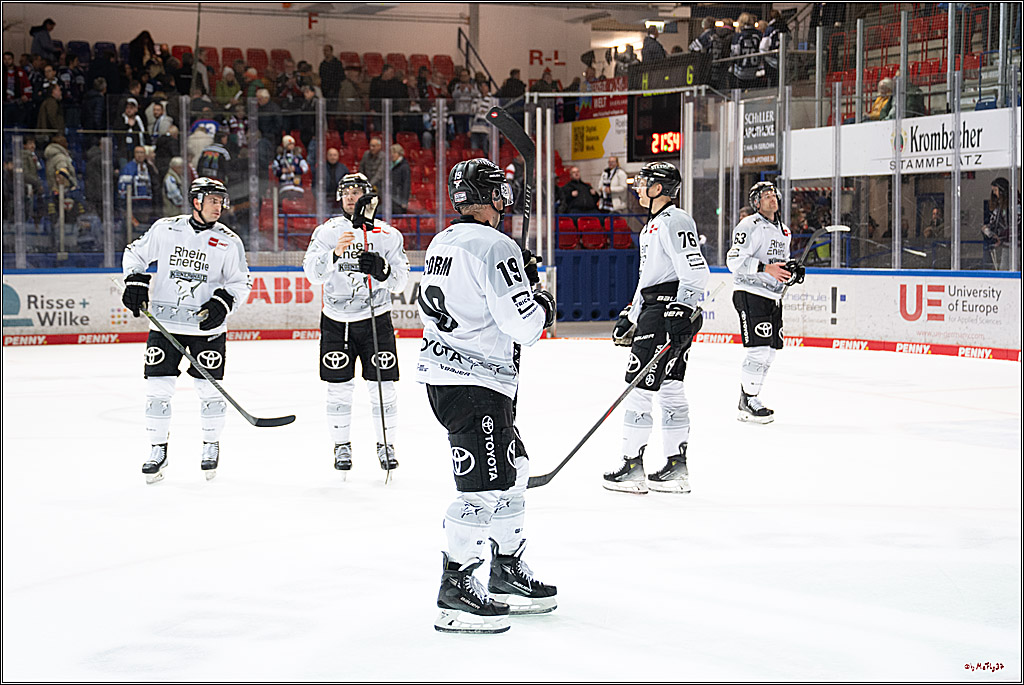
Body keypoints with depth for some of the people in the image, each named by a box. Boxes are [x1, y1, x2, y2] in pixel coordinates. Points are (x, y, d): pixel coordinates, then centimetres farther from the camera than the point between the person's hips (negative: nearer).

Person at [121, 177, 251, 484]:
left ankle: (211, 447, 20)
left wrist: (223, 302, -15)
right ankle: (158, 450, 12)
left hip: (207, 326, -1)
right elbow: (136, 253, 13)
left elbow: (241, 282, 3)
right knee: (157, 388, -1)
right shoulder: (165, 229, 0)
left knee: (209, 388, 0)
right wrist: (135, 281, -2)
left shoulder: (229, 242, -2)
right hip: (164, 322, 1)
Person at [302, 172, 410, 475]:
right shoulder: (327, 231, 2)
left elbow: (400, 280, -1)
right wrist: (335, 253, -29)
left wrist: (381, 270, -22)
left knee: (382, 386, -1)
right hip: (336, 319, 0)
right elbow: (312, 271, -11)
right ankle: (341, 446, 16)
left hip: (376, 319, 0)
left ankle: (386, 444, 14)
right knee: (339, 387, 2)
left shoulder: (388, 235, 2)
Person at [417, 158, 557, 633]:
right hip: (474, 383, -10)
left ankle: (507, 574, 26)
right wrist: (543, 304, 2)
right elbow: (523, 325, -20)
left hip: (442, 370, 10)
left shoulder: (442, 244, 12)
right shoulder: (495, 248, -18)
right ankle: (455, 593, -6)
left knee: (512, 468, 18)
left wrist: (520, 280, 19)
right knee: (484, 485, -9)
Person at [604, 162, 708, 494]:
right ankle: (676, 467, 12)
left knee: (640, 386, -9)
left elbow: (695, 272, -21)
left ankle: (633, 466, -6)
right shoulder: (653, 225, 21)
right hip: (654, 311, 11)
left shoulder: (674, 222, -13)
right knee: (669, 387, 10)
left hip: (670, 310, -11)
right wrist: (630, 317, 27)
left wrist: (681, 312, -25)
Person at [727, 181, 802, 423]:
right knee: (759, 349, -14)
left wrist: (793, 271, 8)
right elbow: (735, 260, -16)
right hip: (750, 294, -9)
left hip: (773, 297, 9)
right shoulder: (749, 226, -8)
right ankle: (748, 402, -6)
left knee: (770, 352, 8)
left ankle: (747, 399, 17)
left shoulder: (784, 231, 18)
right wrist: (766, 268, -24)